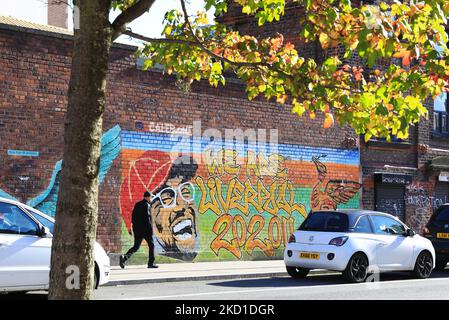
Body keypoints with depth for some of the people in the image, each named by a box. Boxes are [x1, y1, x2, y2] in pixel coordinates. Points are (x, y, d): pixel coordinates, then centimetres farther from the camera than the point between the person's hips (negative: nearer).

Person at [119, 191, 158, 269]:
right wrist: (150, 229, -17)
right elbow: (147, 217, -18)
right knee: (151, 245, 9)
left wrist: (134, 227, 21)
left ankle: (125, 257, -16)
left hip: (137, 229, 7)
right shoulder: (146, 205, -10)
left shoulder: (137, 204, 14)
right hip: (145, 229, -7)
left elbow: (133, 217, 16)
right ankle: (151, 263, 9)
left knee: (136, 247, 7)